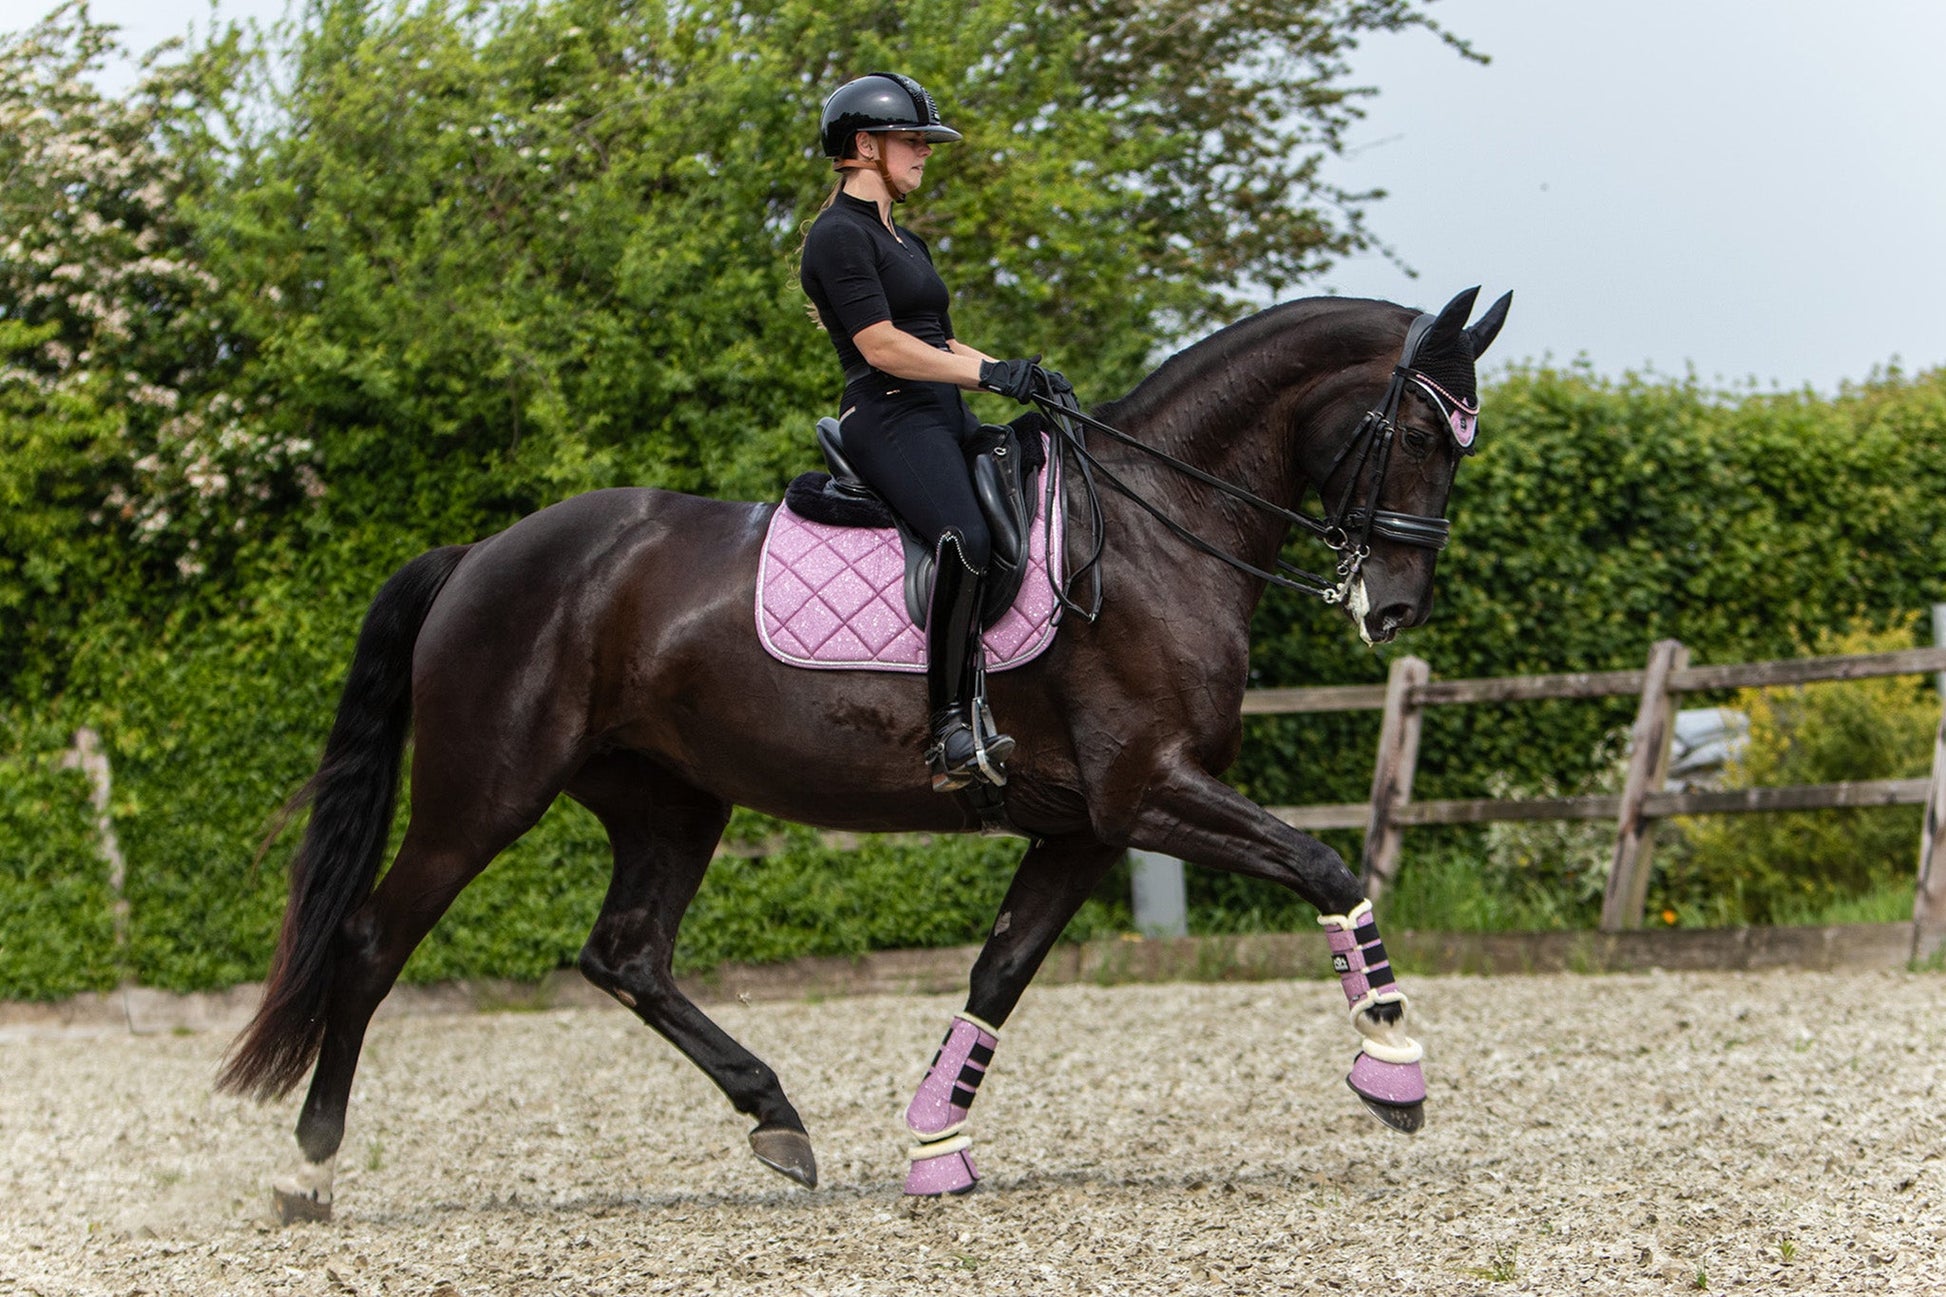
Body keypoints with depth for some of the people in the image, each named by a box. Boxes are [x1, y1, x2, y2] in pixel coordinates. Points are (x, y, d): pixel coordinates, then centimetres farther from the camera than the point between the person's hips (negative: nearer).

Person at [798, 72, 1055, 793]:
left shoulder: (902, 241, 26)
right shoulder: (840, 237, -5)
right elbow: (882, 346, -15)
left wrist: (1018, 373, 9)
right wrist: (991, 375, -16)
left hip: (944, 420, 11)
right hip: (890, 419, -11)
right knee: (964, 537, -34)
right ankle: (953, 733, -38)